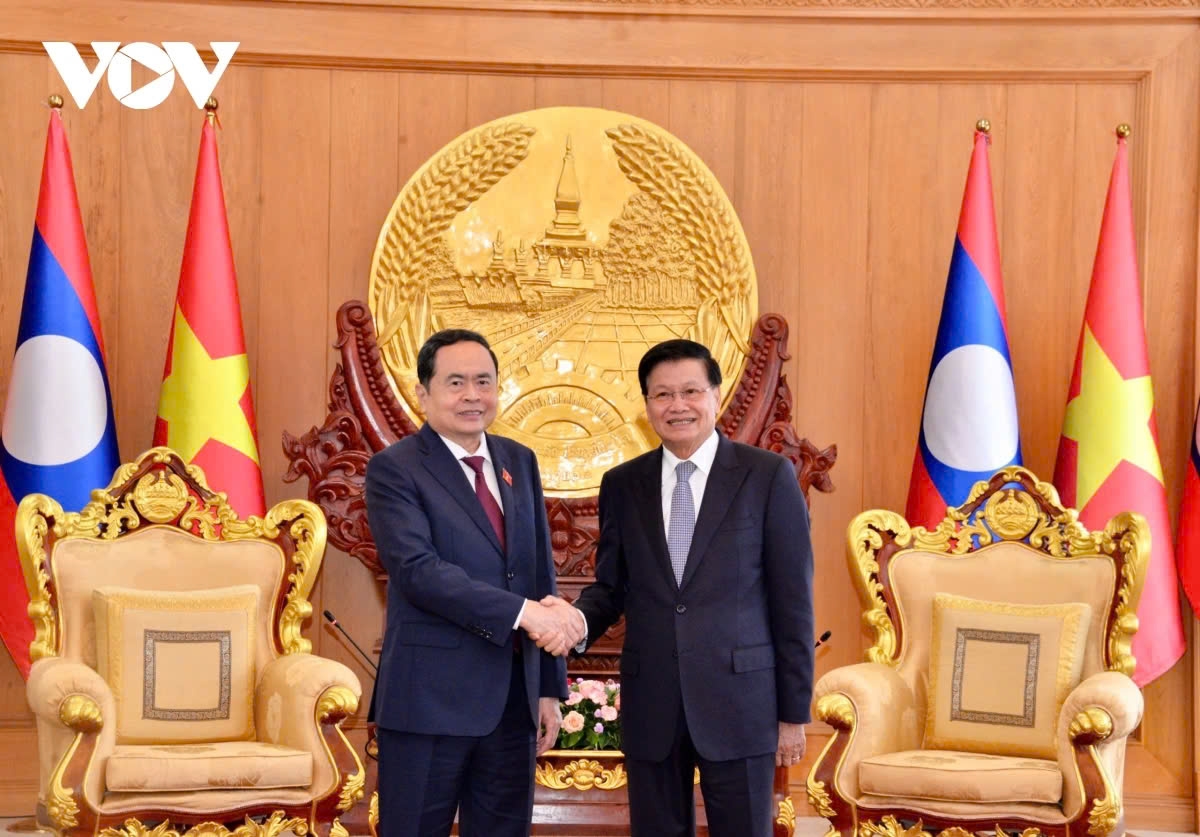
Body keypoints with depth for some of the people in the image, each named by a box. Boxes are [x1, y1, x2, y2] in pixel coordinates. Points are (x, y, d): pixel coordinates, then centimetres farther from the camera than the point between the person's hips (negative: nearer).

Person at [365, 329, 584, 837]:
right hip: (429, 699, -5)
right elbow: (418, 570, -20)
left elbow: (541, 573, 13)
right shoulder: (394, 469, -7)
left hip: (513, 698, 6)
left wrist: (549, 685, 10)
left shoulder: (519, 462, 12)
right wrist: (524, 612, -26)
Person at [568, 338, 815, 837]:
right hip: (650, 704, 3)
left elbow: (792, 601, -3)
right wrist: (577, 622, -13)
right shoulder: (622, 484, 7)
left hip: (737, 699, -3)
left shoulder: (768, 476, -3)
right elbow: (611, 586, 11)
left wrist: (794, 712, -4)